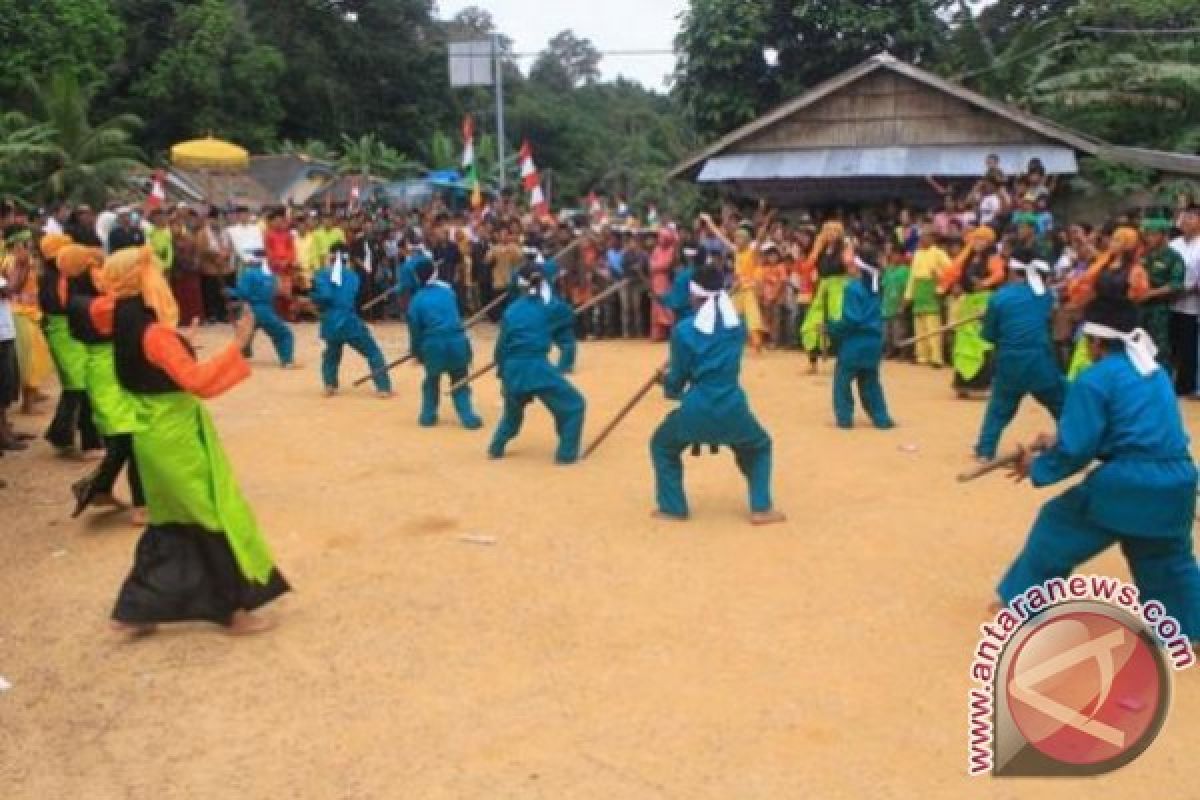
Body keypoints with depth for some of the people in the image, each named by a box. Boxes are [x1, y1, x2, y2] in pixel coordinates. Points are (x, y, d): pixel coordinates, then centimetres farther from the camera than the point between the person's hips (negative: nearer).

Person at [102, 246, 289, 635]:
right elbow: (198, 381, -30)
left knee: (171, 523, 19)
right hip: (176, 435, -10)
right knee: (217, 518, 3)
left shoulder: (127, 325, 4)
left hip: (160, 432, 10)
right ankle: (234, 610, 13)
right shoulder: (153, 333, -24)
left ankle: (135, 610, 22)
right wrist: (237, 343, -31)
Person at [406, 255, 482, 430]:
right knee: (460, 382, 11)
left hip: (433, 344, -1)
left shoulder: (417, 299, 1)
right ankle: (468, 417, 4)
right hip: (457, 341, 1)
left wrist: (417, 353, 15)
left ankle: (428, 416, 23)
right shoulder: (448, 291, 6)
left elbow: (415, 330, 4)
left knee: (432, 381, 21)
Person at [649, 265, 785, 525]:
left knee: (662, 446, 25)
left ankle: (673, 508, 21)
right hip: (732, 407, 2)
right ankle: (761, 509, 16)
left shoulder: (684, 330, -8)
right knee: (759, 447, 29)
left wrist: (670, 388, 25)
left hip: (696, 409, -2)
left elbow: (677, 376, 0)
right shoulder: (738, 326, 3)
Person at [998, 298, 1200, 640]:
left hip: (1125, 486, -6)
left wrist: (1037, 467, 8)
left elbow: (1076, 451, -11)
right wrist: (1059, 441, 22)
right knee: (1170, 561, 28)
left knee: (1056, 528, 15)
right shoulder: (1156, 373, 16)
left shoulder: (1094, 380, -9)